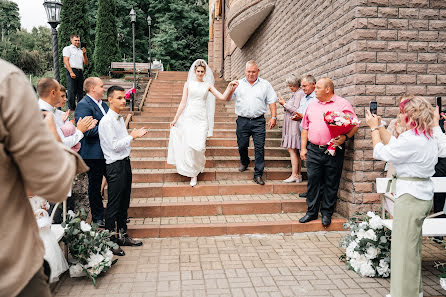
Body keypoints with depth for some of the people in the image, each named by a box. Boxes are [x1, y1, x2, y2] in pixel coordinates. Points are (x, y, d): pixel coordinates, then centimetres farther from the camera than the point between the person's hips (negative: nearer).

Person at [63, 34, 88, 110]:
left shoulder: (81, 50, 24)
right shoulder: (67, 49, 7)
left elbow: (86, 63, 19)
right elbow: (66, 61, -5)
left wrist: (84, 54, 3)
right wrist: (71, 72, -16)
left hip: (80, 72, 6)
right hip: (72, 71, -5)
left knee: (80, 91, 6)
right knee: (72, 91, -8)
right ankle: (72, 109, -6)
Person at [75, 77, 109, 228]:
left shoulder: (102, 104, 12)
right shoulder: (83, 105, -15)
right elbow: (87, 131, -24)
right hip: (94, 154, -8)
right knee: (95, 186, 7)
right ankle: (98, 218, 21)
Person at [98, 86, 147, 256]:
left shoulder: (120, 118, 13)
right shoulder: (106, 121, -15)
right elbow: (115, 145, -19)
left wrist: (135, 134, 9)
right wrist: (132, 136, -14)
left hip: (125, 162, 9)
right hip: (115, 166, -9)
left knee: (124, 203, 16)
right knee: (113, 206, 0)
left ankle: (123, 236, 29)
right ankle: (110, 241, 13)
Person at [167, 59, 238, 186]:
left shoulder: (208, 85, 8)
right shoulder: (188, 84, 6)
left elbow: (223, 97, 2)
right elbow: (183, 103, 5)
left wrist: (230, 86, -12)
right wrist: (175, 119, 3)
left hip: (202, 119, 0)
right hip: (189, 117, 0)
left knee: (199, 146, -10)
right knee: (189, 146, -5)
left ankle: (198, 166, 20)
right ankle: (193, 174, 13)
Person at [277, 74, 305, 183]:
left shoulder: (300, 93, -10)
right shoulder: (295, 93, 20)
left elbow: (296, 110, -16)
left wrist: (284, 104, -8)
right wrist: (285, 104, 10)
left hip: (295, 124, -10)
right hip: (291, 125, 10)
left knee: (292, 149, -10)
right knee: (295, 151, 8)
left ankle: (294, 175, -8)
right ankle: (298, 175, 11)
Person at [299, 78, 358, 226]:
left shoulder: (343, 104, 0)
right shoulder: (312, 105, 14)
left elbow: (354, 125, -2)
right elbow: (305, 128, 16)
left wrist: (345, 137, -19)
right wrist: (303, 148, 10)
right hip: (313, 150, 4)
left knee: (331, 183, 6)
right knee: (313, 181, 5)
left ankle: (327, 213, 19)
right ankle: (312, 211, 17)